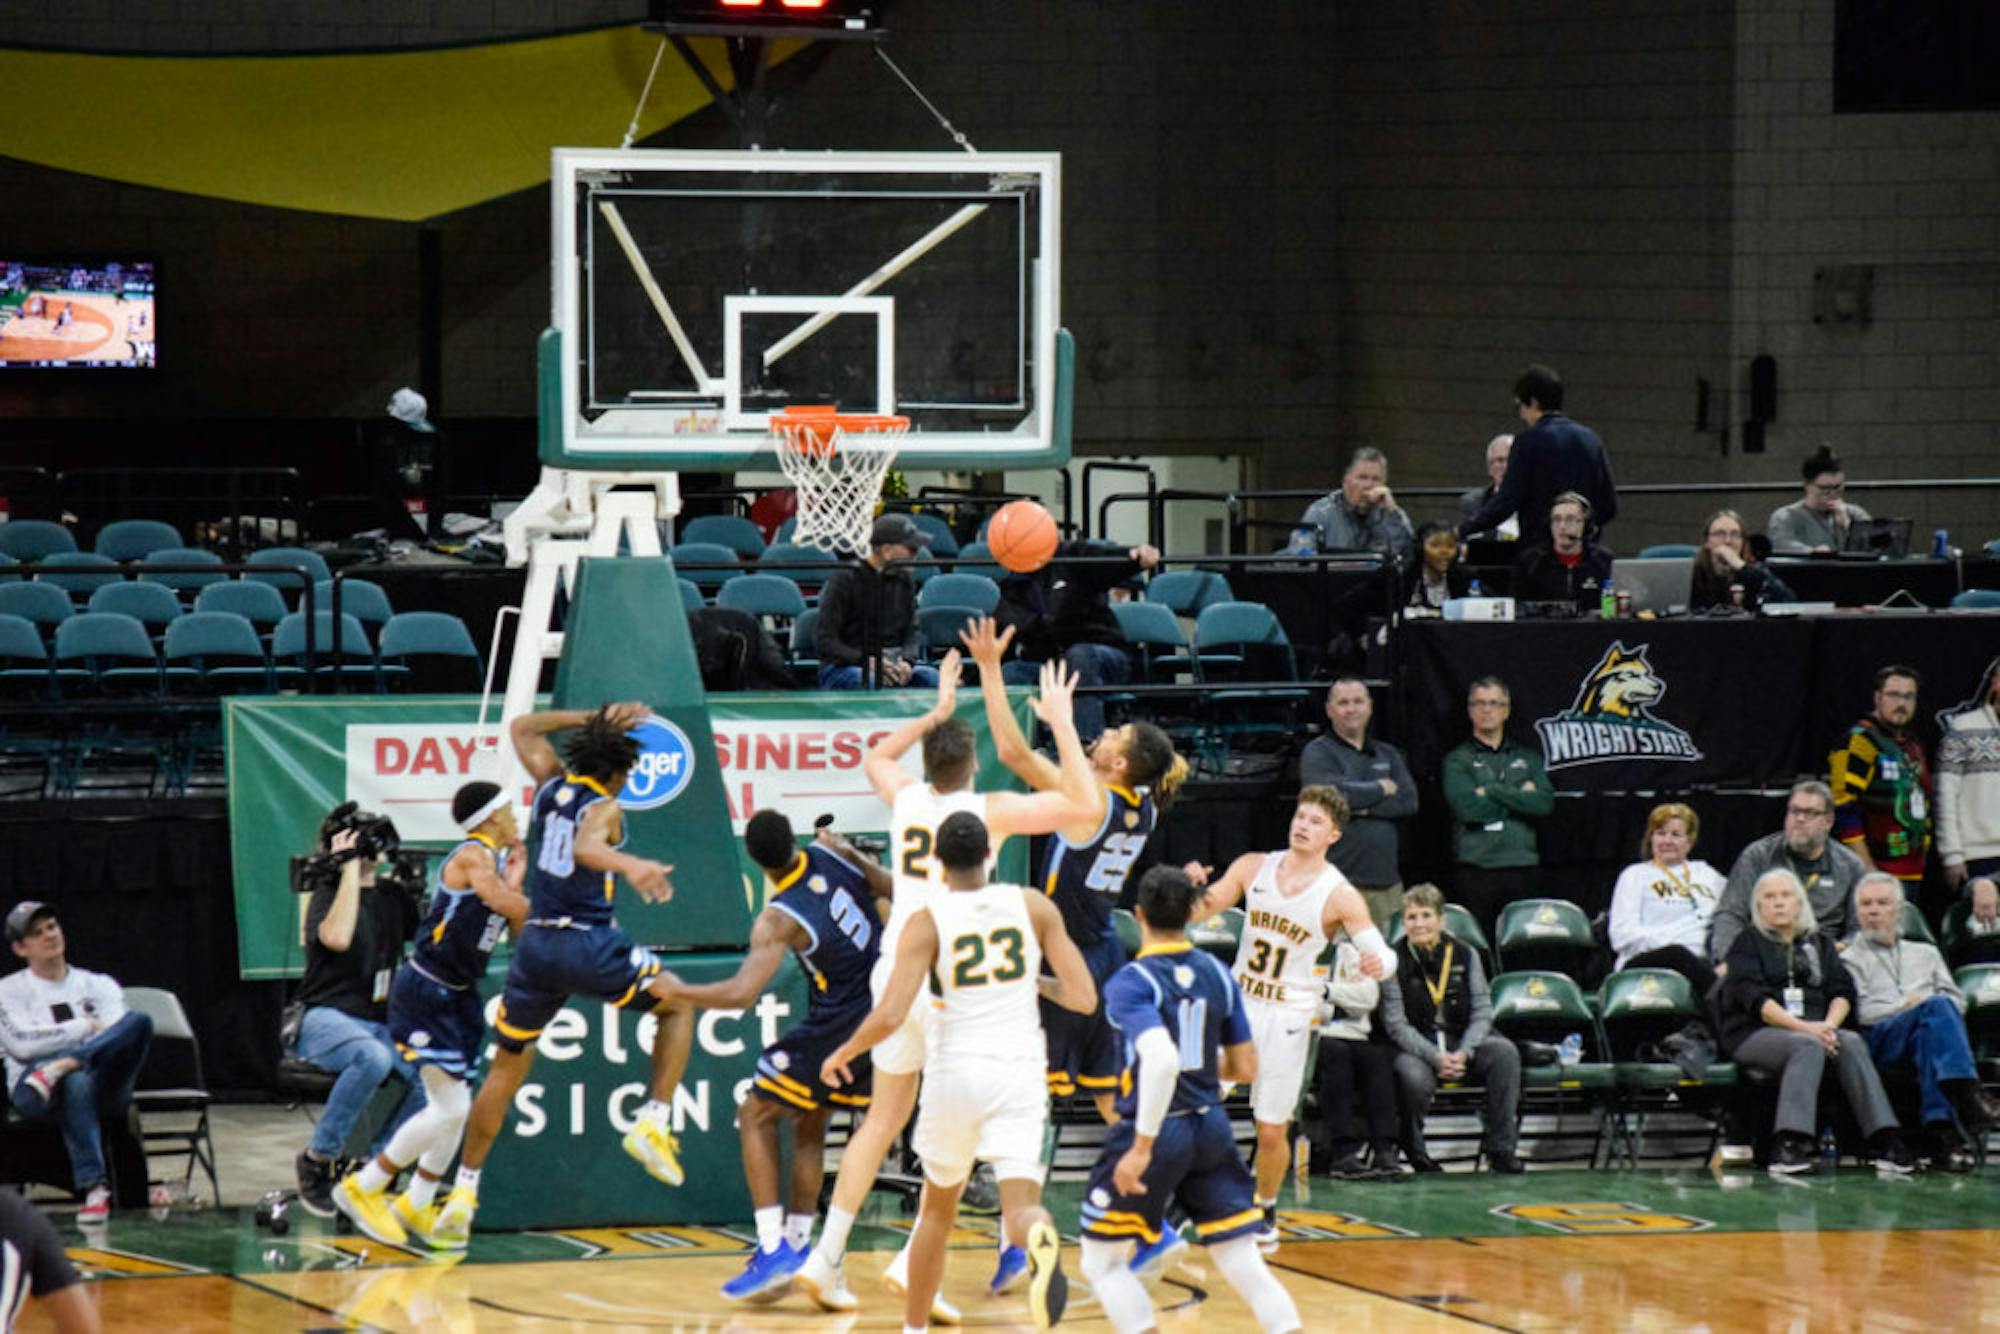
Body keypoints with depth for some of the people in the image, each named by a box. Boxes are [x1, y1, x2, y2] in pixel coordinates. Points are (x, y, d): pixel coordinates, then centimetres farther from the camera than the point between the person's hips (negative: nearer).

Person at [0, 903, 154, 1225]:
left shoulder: (98, 985, 22)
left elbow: (116, 1035, 3)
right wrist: (85, 1028, -1)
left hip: (104, 1086, 2)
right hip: (31, 1088, -2)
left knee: (138, 1021, -25)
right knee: (76, 1084, -43)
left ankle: (65, 1066, -38)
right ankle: (94, 1187, -54)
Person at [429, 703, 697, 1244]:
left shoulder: (552, 784, 11)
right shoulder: (604, 809, -7)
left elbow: (522, 728, 29)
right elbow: (585, 847, -31)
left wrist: (594, 719, 28)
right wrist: (630, 865, -48)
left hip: (536, 943, 6)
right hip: (589, 944, -6)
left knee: (507, 1065, 16)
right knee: (677, 1005, 14)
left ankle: (464, 1190, 14)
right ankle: (653, 1122, -3)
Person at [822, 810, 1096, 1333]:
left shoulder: (928, 922, -4)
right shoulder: (1033, 907, 2)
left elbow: (889, 1016, -13)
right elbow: (1084, 999, 0)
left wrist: (843, 1053, 6)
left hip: (956, 1073, 0)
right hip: (1021, 1070, 0)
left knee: (937, 1208, 20)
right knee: (1018, 1207, -9)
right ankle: (1041, 1240, -46)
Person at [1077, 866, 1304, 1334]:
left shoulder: (1131, 983, -14)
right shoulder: (1217, 974, 4)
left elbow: (1162, 1060, -30)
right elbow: (1245, 1069, 10)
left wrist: (1142, 1147, -26)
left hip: (1156, 1129, -5)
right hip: (1211, 1128, 5)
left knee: (1101, 1261, 10)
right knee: (1242, 1263, 9)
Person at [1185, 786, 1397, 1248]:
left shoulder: (1339, 895, -10)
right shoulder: (1254, 867, 1)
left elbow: (1384, 954, -14)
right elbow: (1200, 911, 4)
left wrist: (1379, 963, -39)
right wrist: (1195, 887, -19)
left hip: (1288, 1018, -2)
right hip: (1237, 1002, 2)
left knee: (1272, 1130, 2)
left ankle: (1265, 1210, 27)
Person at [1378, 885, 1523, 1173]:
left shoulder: (1464, 954, 3)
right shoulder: (1395, 961, -5)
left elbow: (1482, 1012, 1)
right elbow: (1395, 1023, -10)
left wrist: (1463, 1052, -18)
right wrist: (1435, 1057, -22)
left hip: (1462, 1042, 3)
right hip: (1415, 1048, -3)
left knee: (1504, 1051, -25)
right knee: (1414, 1078, -37)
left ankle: (1501, 1150, -20)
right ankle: (1413, 1149, -5)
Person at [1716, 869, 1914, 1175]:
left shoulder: (1820, 943, 23)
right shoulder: (1748, 943, 9)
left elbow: (1843, 991, 11)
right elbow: (1753, 997, -7)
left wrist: (1829, 1024, -12)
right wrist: (1803, 1027, -19)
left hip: (1815, 1030, 4)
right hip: (1754, 1034, -4)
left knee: (1851, 1042, -28)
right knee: (1807, 1046, -36)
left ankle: (1884, 1139, -38)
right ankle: (1789, 1145, -49)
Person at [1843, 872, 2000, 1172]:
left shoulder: (1925, 953, 34)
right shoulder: (1850, 959, 21)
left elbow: (1957, 1000, 21)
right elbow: (1857, 1012, 4)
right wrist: (1903, 1008, -9)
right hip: (1880, 1039, -3)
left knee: (1927, 1036, -40)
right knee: (1936, 1007, -36)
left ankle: (1940, 1131, -56)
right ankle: (1967, 1096, -55)